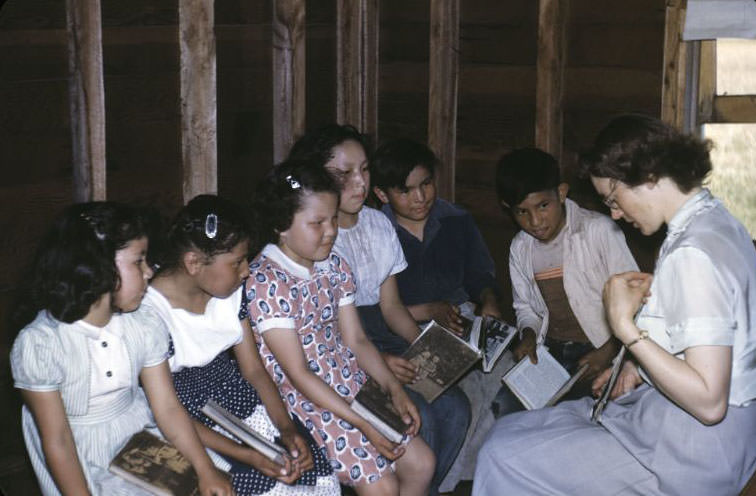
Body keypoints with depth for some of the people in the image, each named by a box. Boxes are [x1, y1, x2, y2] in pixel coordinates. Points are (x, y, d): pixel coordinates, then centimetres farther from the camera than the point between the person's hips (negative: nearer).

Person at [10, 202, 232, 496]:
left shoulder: (145, 326, -4)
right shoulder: (38, 345, -20)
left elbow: (167, 407, -4)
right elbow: (57, 441, -17)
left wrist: (206, 471, -11)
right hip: (82, 471, -5)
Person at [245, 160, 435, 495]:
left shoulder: (334, 266, 4)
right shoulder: (264, 281, -19)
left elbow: (356, 340, 9)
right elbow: (298, 373, -20)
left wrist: (394, 389, -7)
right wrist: (361, 424, -23)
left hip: (352, 385, 8)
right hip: (305, 399, -7)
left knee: (421, 463, 3)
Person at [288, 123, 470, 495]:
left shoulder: (378, 224, 9)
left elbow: (391, 304, 13)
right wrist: (378, 361, -23)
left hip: (379, 335, 7)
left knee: (454, 406, -13)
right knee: (419, 416, -24)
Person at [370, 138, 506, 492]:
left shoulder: (456, 221, 10)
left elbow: (481, 275, 19)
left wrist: (489, 300, -4)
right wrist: (429, 311, -14)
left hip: (463, 323, 5)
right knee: (463, 395, -32)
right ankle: (440, 483, -8)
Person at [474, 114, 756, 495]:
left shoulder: (694, 255, -25)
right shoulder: (715, 221, 7)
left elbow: (708, 402, -28)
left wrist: (626, 328, -25)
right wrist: (639, 366, 8)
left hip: (688, 455, -10)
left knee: (503, 456, -6)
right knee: (510, 429, 13)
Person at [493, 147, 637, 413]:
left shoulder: (599, 230, -13)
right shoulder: (520, 248, 7)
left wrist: (609, 351, -19)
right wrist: (528, 336, -1)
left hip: (599, 352, -5)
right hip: (550, 352, 5)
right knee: (503, 406, -16)